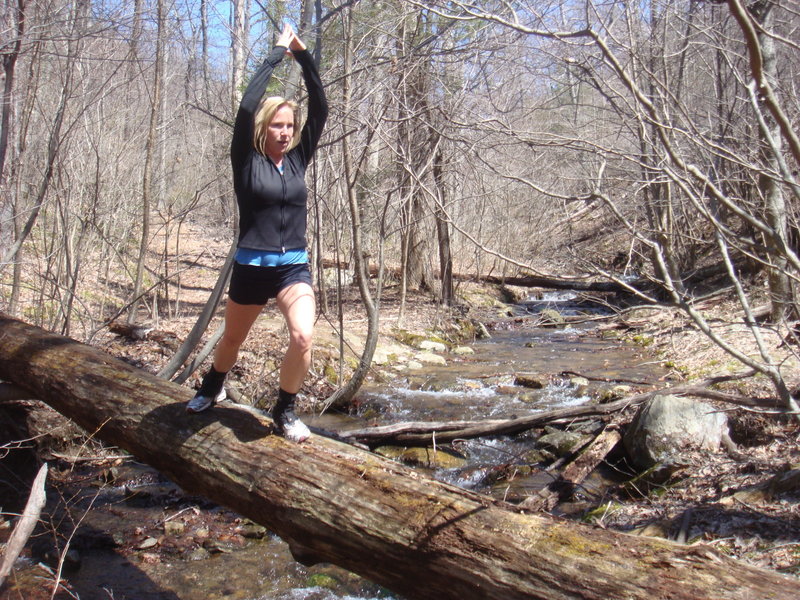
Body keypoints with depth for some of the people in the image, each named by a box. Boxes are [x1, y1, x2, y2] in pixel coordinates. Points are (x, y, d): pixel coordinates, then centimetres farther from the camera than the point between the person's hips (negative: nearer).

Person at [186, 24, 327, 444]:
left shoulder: (297, 158, 5)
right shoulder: (247, 160, -4)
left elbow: (320, 109, 0)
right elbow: (247, 105, -16)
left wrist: (303, 56, -3)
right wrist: (277, 53, -8)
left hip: (294, 266, 2)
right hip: (251, 267, -2)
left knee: (303, 336, -22)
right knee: (232, 339, 19)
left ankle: (285, 411, 1)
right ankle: (213, 386, 52)